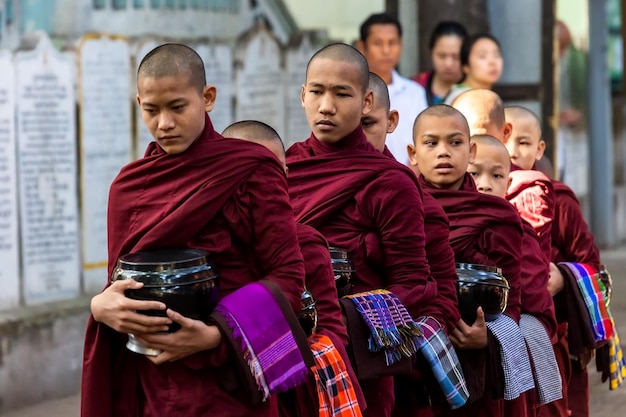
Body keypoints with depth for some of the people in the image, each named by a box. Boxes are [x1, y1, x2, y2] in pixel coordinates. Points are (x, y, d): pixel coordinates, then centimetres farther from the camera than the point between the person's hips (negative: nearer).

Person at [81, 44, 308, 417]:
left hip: (224, 382, -4)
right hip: (145, 381, 4)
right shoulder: (129, 185, 8)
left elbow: (288, 278, -9)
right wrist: (100, 306, -11)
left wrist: (218, 336, -21)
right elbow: (119, 281, 12)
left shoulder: (250, 171, -6)